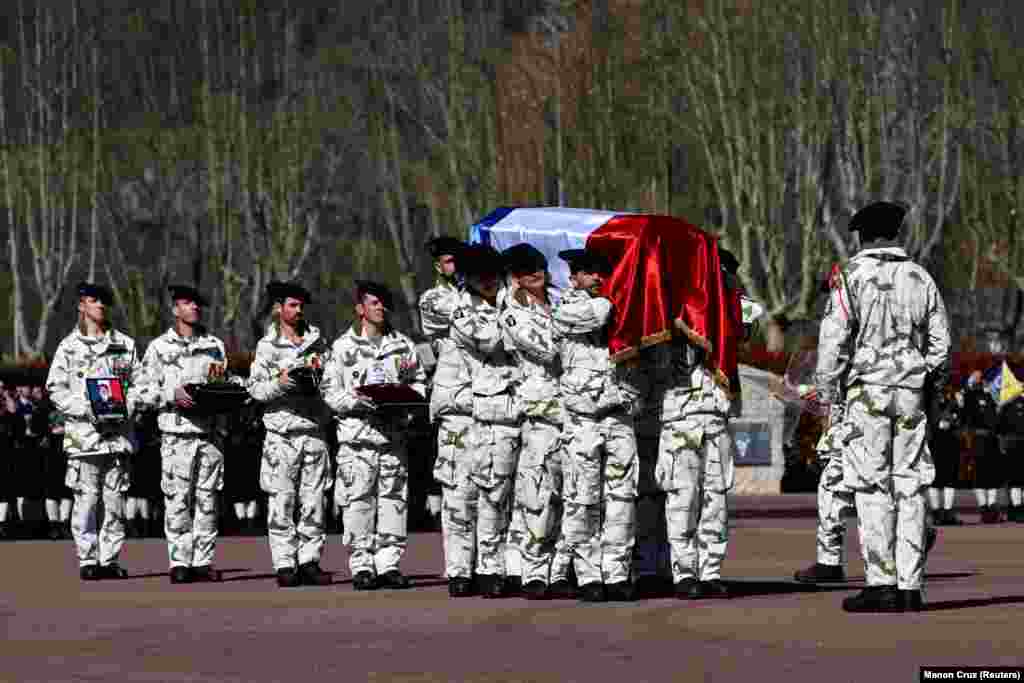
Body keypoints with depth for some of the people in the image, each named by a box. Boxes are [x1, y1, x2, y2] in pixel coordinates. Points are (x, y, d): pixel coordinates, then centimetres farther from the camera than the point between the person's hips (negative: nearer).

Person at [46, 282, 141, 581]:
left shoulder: (125, 344, 14)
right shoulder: (69, 346, 6)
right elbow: (56, 388, 2)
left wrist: (126, 408, -5)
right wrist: (85, 409, -11)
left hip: (118, 431, 3)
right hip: (84, 431, -3)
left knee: (114, 499, 3)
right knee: (87, 497, -6)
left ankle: (110, 559, 8)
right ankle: (87, 560, -1)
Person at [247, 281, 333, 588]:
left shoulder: (317, 341, 14)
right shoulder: (267, 346, 3)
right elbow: (255, 388, -1)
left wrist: (321, 372, -2)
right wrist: (279, 383, -17)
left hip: (314, 429, 3)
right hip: (282, 430, -3)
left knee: (313, 499, 2)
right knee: (282, 501, -4)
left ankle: (310, 561, 7)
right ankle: (285, 565, -1)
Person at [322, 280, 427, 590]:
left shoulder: (403, 345, 14)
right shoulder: (343, 347, 5)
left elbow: (419, 382, 17)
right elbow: (329, 390, 3)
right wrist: (355, 400, -14)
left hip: (394, 433, 3)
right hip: (357, 432, -3)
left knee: (394, 497, 1)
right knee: (358, 500, -5)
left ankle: (388, 564, 6)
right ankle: (361, 565, -1)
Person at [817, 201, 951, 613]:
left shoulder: (852, 277, -4)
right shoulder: (920, 278, 8)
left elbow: (834, 339, -9)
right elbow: (940, 343, 9)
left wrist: (825, 393, -1)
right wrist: (932, 388, 19)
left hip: (867, 391, -4)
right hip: (911, 393, 4)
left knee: (872, 487, -3)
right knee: (910, 486, 5)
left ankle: (881, 583, -9)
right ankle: (910, 587, 3)